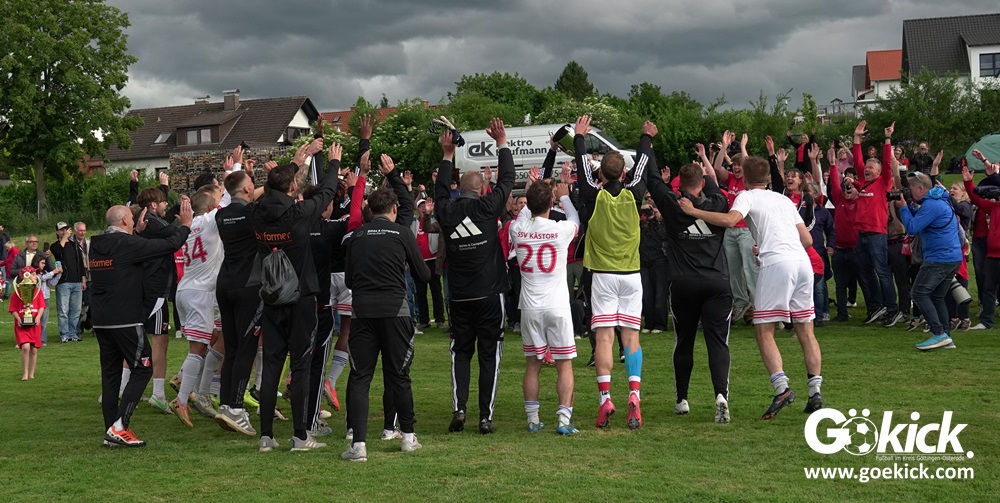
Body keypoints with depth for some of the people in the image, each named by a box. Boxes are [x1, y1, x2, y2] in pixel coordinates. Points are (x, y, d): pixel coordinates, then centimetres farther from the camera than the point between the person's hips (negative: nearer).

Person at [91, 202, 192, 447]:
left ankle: (111, 431, 11)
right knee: (142, 369, 0)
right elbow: (169, 245, -14)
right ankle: (119, 427, -9)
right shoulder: (126, 244, -13)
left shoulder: (97, 245, 9)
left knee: (110, 372, 10)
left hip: (101, 321, 8)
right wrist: (185, 226, 1)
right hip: (126, 320, -8)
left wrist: (138, 232, 30)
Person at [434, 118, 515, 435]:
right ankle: (486, 416, 0)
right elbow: (507, 180, 2)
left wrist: (448, 156, 29)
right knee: (489, 355, 3)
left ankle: (459, 408, -3)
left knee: (460, 352, 12)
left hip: (459, 297, 2)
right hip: (490, 294, -2)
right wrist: (502, 144, 12)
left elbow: (441, 191, 21)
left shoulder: (447, 211, -1)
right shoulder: (487, 207, -8)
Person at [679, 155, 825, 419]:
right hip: (802, 261, 6)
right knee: (805, 330, 11)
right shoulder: (784, 199, 26)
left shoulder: (748, 197, 8)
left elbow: (729, 220, -14)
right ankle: (815, 391, 7)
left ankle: (782, 388, -15)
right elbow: (807, 240, 23)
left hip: (777, 263, -6)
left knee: (764, 331, -1)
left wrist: (693, 211, -6)